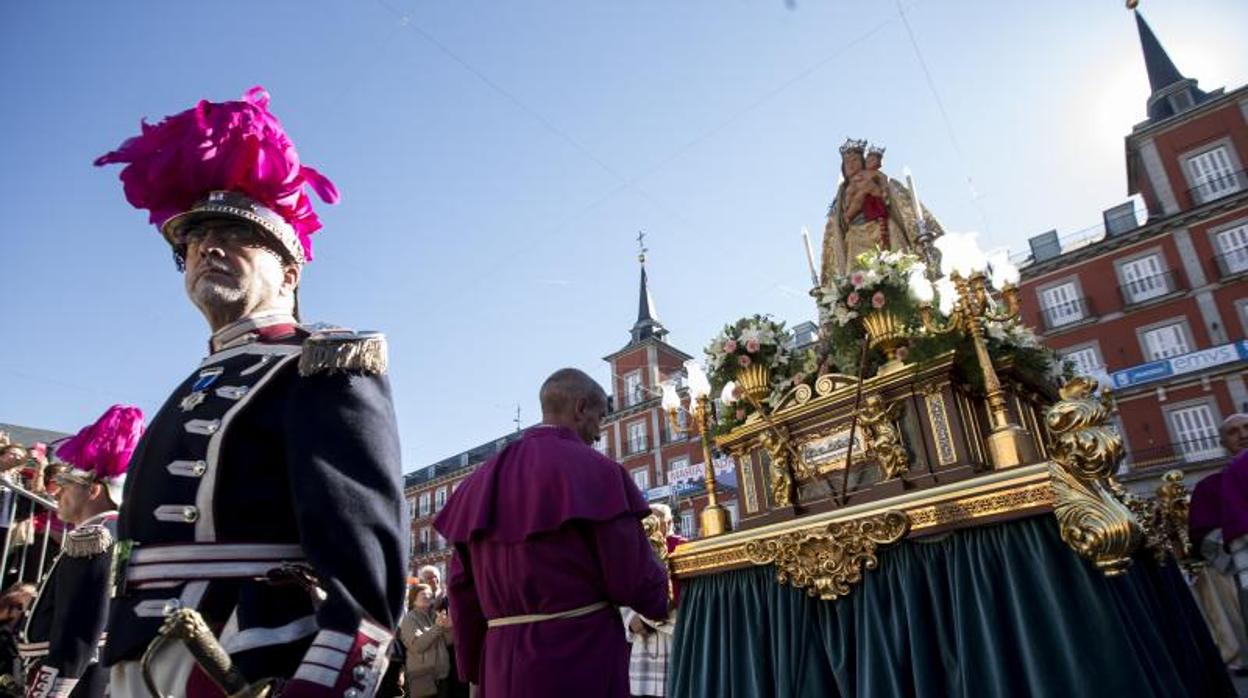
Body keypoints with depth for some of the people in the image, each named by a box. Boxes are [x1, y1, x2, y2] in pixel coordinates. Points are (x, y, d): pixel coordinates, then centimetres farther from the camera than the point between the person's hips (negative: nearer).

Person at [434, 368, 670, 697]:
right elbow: (635, 577, -12)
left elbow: (462, 586, 9)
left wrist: (475, 668, 17)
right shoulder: (594, 470, -9)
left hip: (503, 668, 6)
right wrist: (657, 598, 11)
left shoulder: (483, 480, 9)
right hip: (583, 658, -5)